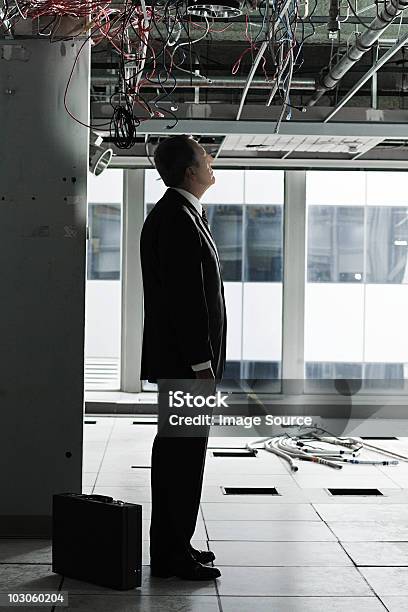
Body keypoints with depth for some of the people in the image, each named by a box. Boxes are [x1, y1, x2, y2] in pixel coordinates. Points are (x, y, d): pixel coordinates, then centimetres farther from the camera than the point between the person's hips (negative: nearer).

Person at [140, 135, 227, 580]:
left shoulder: (180, 213, 17)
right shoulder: (177, 218, -16)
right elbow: (185, 297, -21)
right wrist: (201, 363, -21)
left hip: (181, 358, 11)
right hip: (184, 359, -11)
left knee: (177, 450, 15)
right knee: (184, 451, -5)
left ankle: (170, 546, 24)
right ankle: (172, 555, 2)